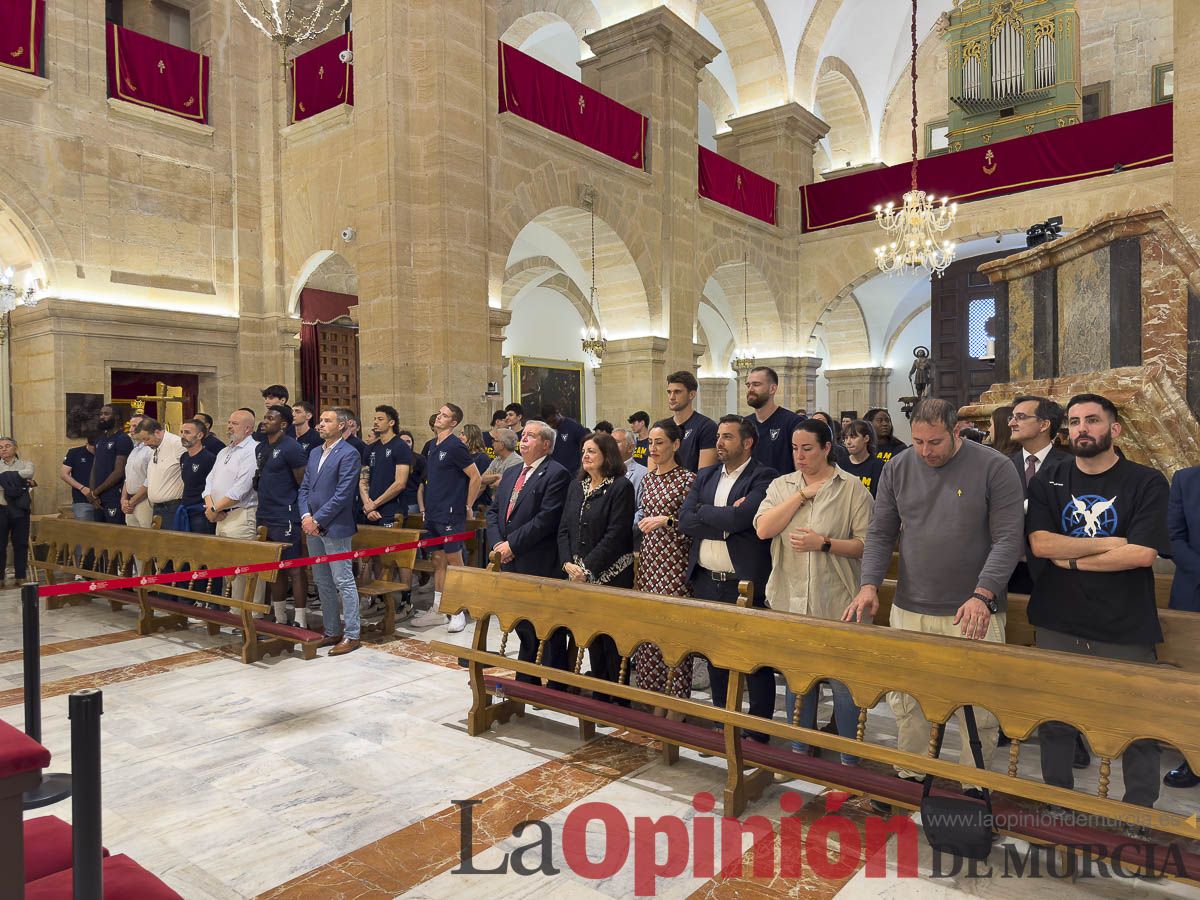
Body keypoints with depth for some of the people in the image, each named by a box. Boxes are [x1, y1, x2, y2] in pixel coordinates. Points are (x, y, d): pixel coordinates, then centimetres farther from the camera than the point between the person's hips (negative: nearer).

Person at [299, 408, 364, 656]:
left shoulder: (349, 454, -11)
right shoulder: (314, 453, 15)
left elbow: (342, 494, -17)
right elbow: (304, 488, 14)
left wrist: (317, 520, -15)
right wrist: (305, 516, -3)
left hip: (335, 528, -8)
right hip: (313, 527, 8)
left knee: (343, 582, -3)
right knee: (323, 583, 14)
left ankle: (351, 635, 4)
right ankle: (332, 631, 24)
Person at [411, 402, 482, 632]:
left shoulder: (455, 446, -11)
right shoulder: (433, 447, 14)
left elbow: (476, 477, -12)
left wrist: (467, 506, -8)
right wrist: (425, 507, 18)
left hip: (450, 515, -8)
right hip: (433, 515, 8)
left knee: (454, 562, -1)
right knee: (438, 562, 13)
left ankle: (458, 612, 7)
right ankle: (437, 610, 20)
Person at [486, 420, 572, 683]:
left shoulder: (556, 474, -9)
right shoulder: (510, 474, 17)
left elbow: (547, 519, -18)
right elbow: (493, 511, 15)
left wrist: (512, 544, -15)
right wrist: (497, 543, -2)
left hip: (540, 566, -8)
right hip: (511, 564, 8)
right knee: (524, 629, 18)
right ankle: (525, 684, 30)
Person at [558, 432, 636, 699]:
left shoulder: (621, 487, -9)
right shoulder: (576, 485, 11)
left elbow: (616, 535, -16)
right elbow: (564, 528, 10)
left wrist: (588, 567, -17)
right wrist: (568, 563, -4)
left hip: (611, 576, -6)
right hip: (580, 576, 6)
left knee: (612, 640, 0)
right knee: (591, 637, 13)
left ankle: (620, 699, 12)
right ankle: (599, 696, 25)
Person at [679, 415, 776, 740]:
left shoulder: (763, 477, -8)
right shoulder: (705, 476, 11)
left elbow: (741, 517, -23)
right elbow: (684, 520, -1)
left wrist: (703, 511, -9)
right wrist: (726, 524, -13)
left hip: (745, 583, -6)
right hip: (706, 582, 6)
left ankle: (758, 732, 18)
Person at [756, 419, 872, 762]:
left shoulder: (852, 488, -4)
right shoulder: (781, 486, 6)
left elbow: (865, 544, -7)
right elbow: (763, 529, -10)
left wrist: (824, 544, -20)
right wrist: (802, 494, -11)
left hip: (836, 604, -3)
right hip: (791, 601, 4)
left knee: (843, 681, 4)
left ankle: (850, 759, 21)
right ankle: (799, 750, 34)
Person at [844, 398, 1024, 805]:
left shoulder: (994, 468, -7)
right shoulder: (898, 468, 3)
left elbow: (1008, 538, -10)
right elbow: (880, 533, 6)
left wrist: (982, 594, -21)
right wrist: (869, 584, -8)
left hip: (973, 614, -3)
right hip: (909, 609, 3)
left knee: (978, 710, 6)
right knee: (905, 703, 12)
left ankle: (974, 786, 27)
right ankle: (909, 776, 31)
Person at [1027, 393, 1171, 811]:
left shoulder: (1147, 483, -2)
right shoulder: (1047, 482, 4)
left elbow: (1143, 554, -14)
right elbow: (1039, 543, -9)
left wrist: (1071, 559, -9)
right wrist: (1110, 543, -12)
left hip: (1126, 631, -2)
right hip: (1057, 625, 2)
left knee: (1137, 728, 7)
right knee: (1053, 722, 12)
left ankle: (1140, 811, 29)